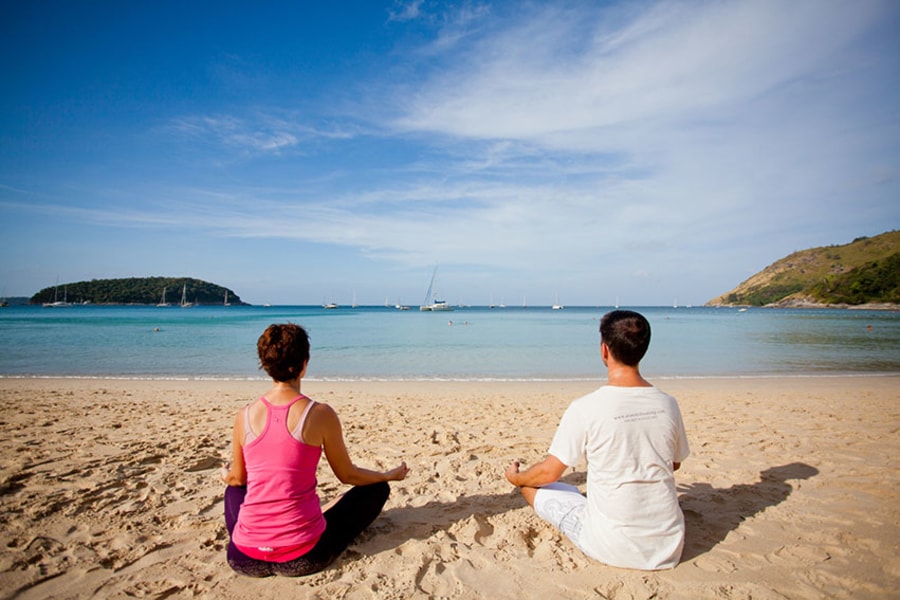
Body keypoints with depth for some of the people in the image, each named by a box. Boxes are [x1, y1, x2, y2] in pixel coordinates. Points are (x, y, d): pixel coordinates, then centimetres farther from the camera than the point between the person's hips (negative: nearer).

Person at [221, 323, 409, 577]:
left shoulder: (245, 415, -5)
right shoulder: (320, 414, -15)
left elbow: (237, 478, 10)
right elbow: (347, 475, -2)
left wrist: (225, 476, 36)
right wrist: (390, 475, 16)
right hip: (303, 558, -4)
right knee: (377, 488, 13)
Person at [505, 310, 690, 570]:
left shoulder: (585, 408, -20)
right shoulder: (667, 404, -7)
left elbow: (549, 473, -10)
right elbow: (675, 464, 11)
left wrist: (515, 477, 11)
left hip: (613, 549, -5)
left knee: (533, 485, 9)